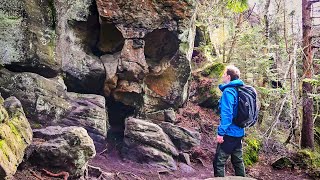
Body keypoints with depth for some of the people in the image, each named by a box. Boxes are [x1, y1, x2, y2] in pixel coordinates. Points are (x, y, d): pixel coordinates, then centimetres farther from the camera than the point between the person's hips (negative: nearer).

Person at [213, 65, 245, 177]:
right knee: (238, 161, 16)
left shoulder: (228, 91, -16)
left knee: (218, 162, -4)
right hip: (239, 132, 9)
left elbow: (226, 114, -22)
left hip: (229, 133, -9)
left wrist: (221, 132, -21)